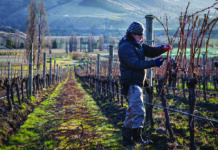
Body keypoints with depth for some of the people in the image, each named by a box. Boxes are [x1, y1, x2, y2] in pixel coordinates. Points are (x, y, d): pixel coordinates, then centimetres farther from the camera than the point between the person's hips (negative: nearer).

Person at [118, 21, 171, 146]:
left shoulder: (138, 45, 16)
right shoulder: (125, 47, -14)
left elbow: (151, 52, 13)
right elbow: (136, 64, -24)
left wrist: (163, 48, -6)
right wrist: (154, 63, -28)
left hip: (137, 83, 10)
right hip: (131, 83, -10)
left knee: (132, 112, 14)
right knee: (139, 111, -15)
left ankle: (127, 139, 20)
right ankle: (137, 138, -12)